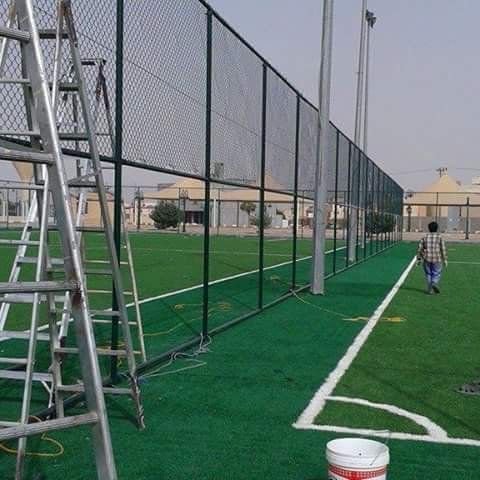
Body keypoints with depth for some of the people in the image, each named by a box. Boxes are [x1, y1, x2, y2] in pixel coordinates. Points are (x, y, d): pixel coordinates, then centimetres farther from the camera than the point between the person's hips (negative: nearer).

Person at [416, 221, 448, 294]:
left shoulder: (425, 237, 4)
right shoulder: (439, 237, -1)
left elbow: (420, 248, 3)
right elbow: (443, 249, -4)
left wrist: (419, 259, 9)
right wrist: (445, 259, 2)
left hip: (427, 259, 2)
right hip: (437, 259, -2)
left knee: (428, 274, 12)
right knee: (437, 273, 9)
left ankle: (429, 289, 10)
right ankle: (435, 283, -18)